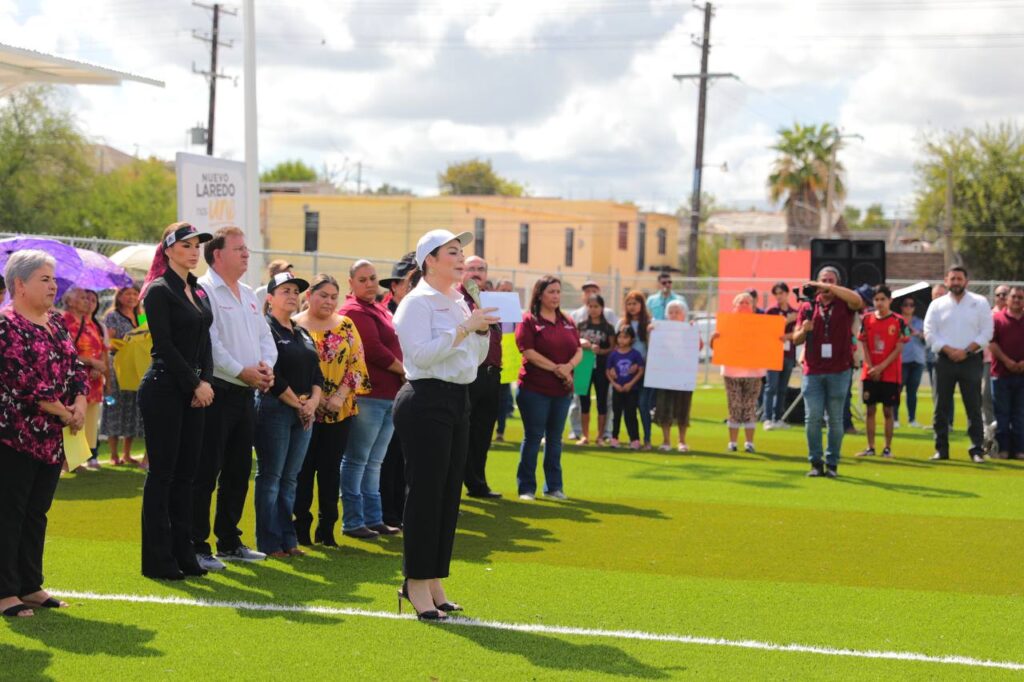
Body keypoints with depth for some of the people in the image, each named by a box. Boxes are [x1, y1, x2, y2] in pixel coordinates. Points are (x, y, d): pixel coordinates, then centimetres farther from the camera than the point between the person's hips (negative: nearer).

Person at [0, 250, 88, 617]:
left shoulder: (56, 322, 13)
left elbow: (76, 366, 12)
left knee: (36, 513, 13)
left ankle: (30, 587, 20)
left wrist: (80, 402, -7)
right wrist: (63, 413, -15)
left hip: (52, 437, 8)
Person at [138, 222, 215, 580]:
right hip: (164, 389, -7)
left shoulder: (200, 292, 15)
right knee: (162, 473, -3)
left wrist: (206, 381, -3)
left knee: (185, 473, 9)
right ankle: (158, 559, 1)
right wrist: (195, 384, -12)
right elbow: (164, 344, -13)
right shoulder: (159, 291, -7)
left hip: (193, 392, 7)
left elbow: (204, 343, 13)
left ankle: (183, 553, 14)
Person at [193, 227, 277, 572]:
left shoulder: (249, 296, 19)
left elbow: (265, 337, 18)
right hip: (217, 392, -9)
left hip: (246, 393, 9)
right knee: (205, 472, -6)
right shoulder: (204, 290, -9)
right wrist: (242, 371, -19)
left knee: (238, 471, 14)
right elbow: (208, 342, -18)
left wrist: (266, 365, -2)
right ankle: (197, 546, -2)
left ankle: (230, 542, 23)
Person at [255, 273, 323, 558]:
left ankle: (288, 540, 13)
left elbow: (316, 372, 15)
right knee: (270, 477, -3)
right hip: (274, 409, -7)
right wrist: (298, 404, -11)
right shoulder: (265, 329, -6)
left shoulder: (303, 334, 18)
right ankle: (269, 543, -1)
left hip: (305, 412, 7)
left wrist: (313, 401, -3)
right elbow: (272, 376, -15)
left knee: (290, 478, 9)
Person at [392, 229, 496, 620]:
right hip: (426, 402, -9)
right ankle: (417, 584, -2)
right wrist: (466, 328, -20)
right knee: (425, 493, -7)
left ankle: (433, 580, 17)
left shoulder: (460, 303, 16)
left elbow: (476, 357, 21)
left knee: (449, 494, 10)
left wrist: (482, 329, 4)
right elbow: (422, 353, -21)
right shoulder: (417, 302, -8)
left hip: (457, 401, 9)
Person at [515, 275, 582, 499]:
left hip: (562, 389, 5)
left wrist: (569, 366, -13)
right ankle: (527, 488, 5)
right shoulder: (529, 320, -5)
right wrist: (556, 369, -15)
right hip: (535, 388, -5)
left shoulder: (567, 322, 13)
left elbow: (579, 351, 8)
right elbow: (528, 351, -14)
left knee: (555, 438, 11)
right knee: (533, 437, -2)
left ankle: (554, 487, 19)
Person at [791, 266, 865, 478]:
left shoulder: (844, 304, 3)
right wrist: (804, 330, -12)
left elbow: (857, 300, -22)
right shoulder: (808, 306, 9)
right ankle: (816, 462, 6)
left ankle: (832, 464, 10)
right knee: (813, 417, -3)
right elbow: (796, 339, 11)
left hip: (839, 371, -1)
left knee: (836, 419, 3)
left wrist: (828, 287, -24)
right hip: (813, 371, 2)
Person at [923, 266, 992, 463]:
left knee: (974, 407, -3)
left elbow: (986, 333, -1)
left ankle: (977, 449, 0)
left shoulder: (980, 303, 5)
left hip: (971, 360, -1)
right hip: (944, 360, 2)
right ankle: (941, 449, 9)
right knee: (942, 407, 3)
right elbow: (930, 333, 1)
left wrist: (966, 351, -11)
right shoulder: (937, 305, 8)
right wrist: (948, 350, -12)